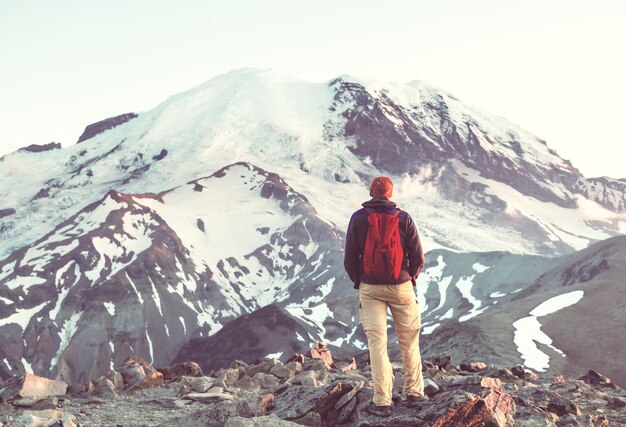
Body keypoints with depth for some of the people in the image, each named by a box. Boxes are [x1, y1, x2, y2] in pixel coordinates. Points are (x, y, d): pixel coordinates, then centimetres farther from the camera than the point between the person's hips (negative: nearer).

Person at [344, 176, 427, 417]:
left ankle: (382, 401, 1)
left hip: (370, 288, 0)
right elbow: (418, 257, -3)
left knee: (377, 343, 2)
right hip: (401, 287, 0)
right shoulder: (403, 218, -5)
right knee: (409, 340, 14)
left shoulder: (358, 218, -4)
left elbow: (350, 258, -2)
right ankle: (414, 392, 21)